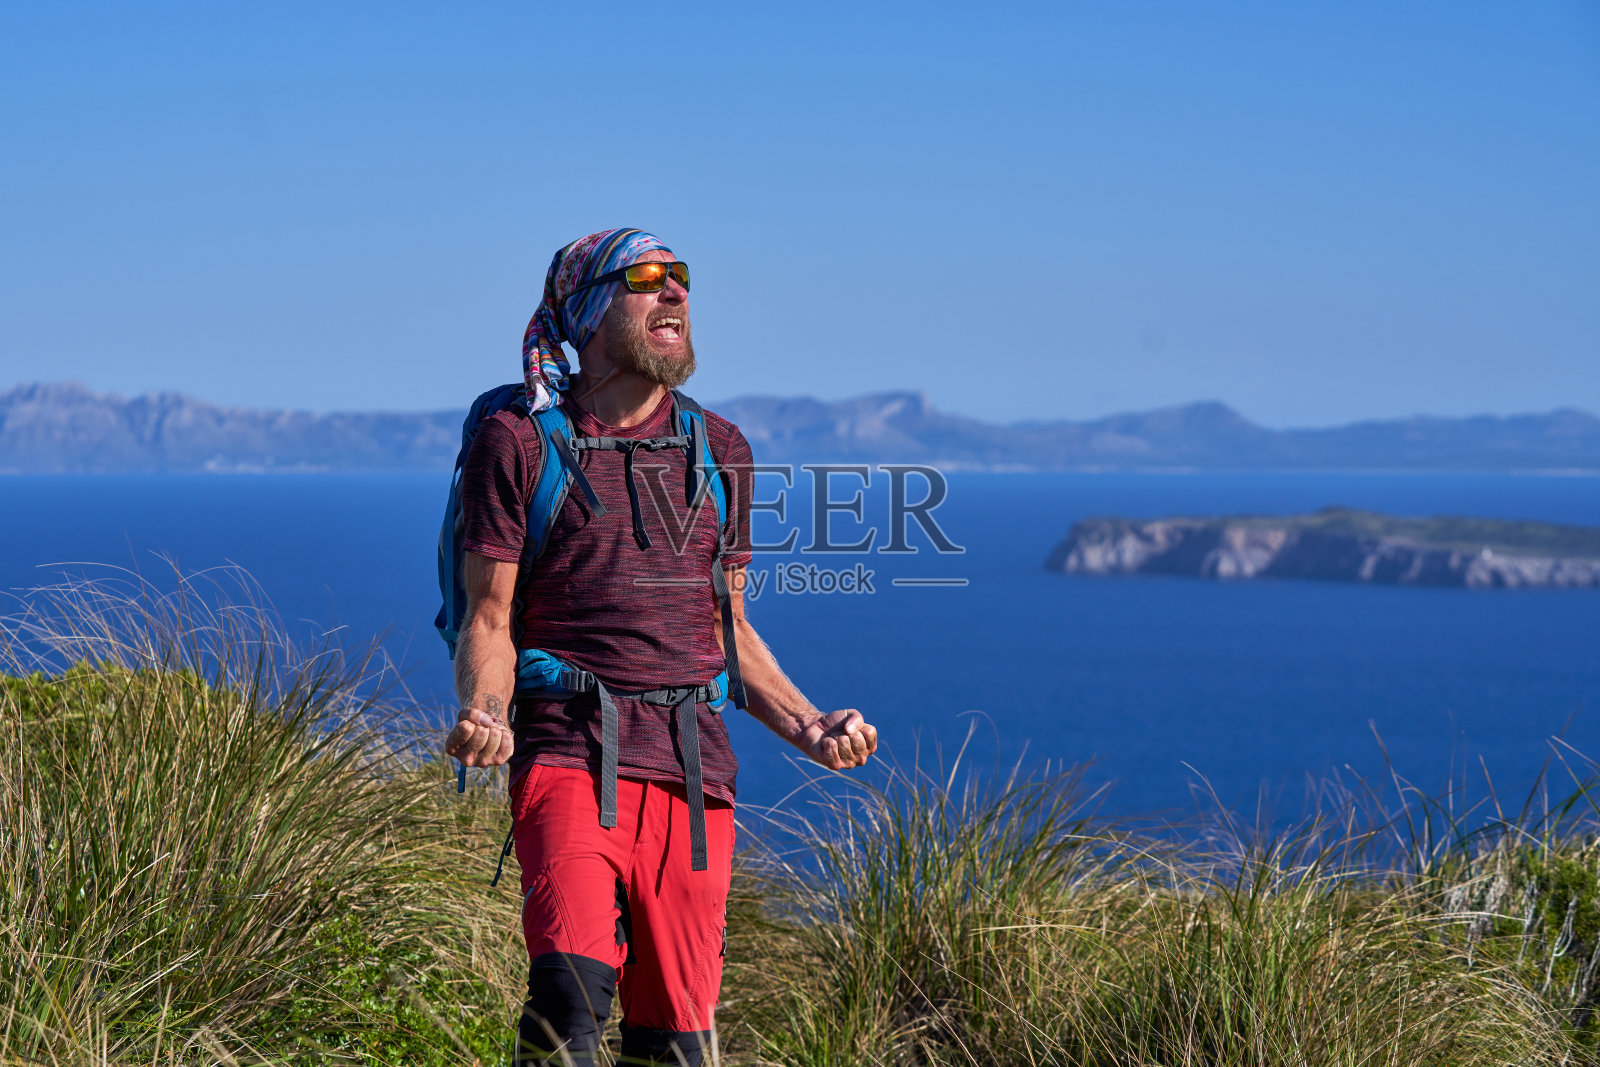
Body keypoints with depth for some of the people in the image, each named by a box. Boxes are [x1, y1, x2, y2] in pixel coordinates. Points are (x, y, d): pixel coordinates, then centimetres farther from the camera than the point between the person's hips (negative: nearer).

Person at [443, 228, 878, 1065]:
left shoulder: (720, 451, 17)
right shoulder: (519, 441, 4)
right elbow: (490, 619, 2)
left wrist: (807, 726, 8)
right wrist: (482, 715, -18)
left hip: (693, 762, 4)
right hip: (569, 751, -4)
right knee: (573, 982, -25)